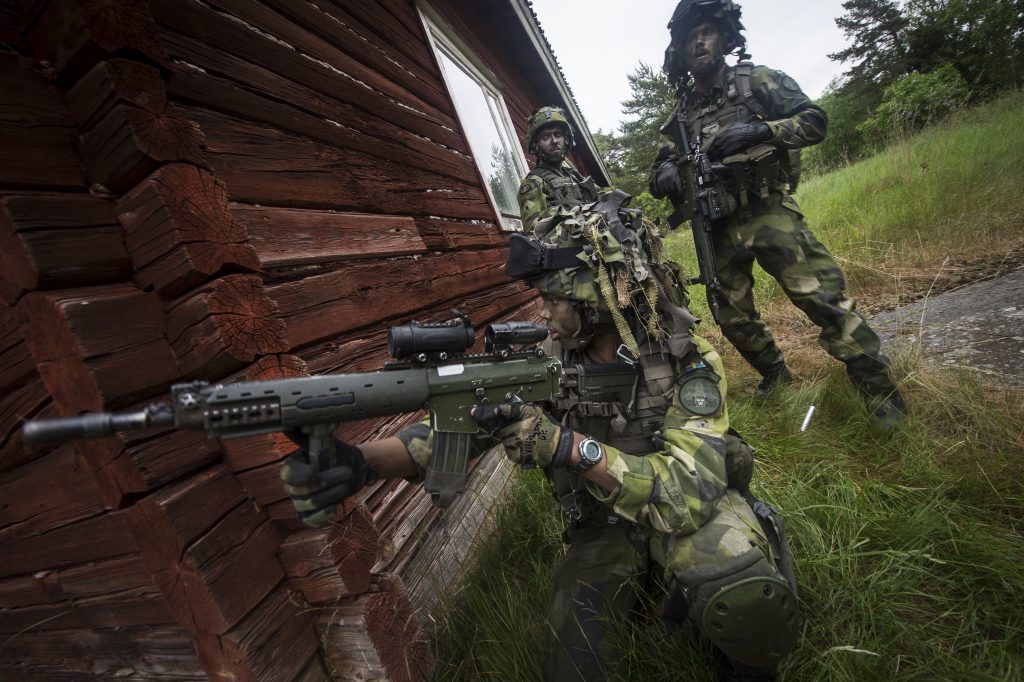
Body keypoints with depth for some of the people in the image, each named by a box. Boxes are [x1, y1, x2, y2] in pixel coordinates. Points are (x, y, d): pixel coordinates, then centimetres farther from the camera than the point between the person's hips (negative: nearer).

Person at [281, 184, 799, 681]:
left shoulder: (688, 364, -21)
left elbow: (688, 492, -31)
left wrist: (565, 445, -45)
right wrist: (359, 461, -34)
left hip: (690, 511, -1)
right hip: (604, 523, 2)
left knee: (745, 597, -30)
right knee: (573, 633, -23)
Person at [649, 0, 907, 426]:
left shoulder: (755, 80, 2)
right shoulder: (682, 114, 11)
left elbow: (815, 121, -3)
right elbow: (657, 174, 10)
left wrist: (759, 130, -20)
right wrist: (668, 174, -16)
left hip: (768, 214, -4)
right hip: (719, 228, 5)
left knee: (823, 298, -15)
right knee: (733, 318, 12)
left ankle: (880, 391, -2)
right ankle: (774, 371, 37)